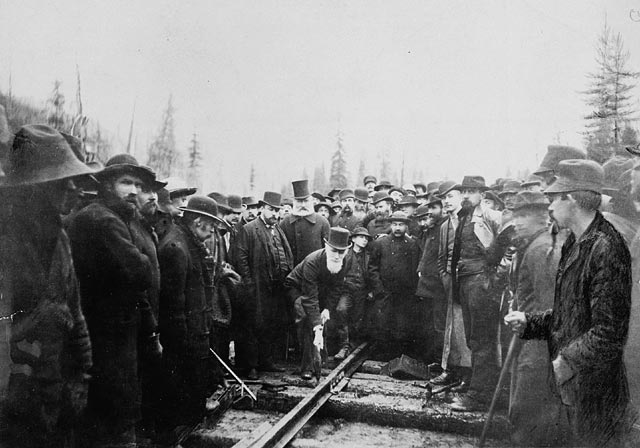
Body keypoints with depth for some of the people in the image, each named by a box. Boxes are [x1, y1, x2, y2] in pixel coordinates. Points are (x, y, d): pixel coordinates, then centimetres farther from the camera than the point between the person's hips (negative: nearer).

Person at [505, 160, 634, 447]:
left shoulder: (606, 248, -21)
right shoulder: (575, 243, 9)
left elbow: (609, 331, -23)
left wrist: (567, 361, -17)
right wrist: (528, 322, 3)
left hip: (596, 388, -8)